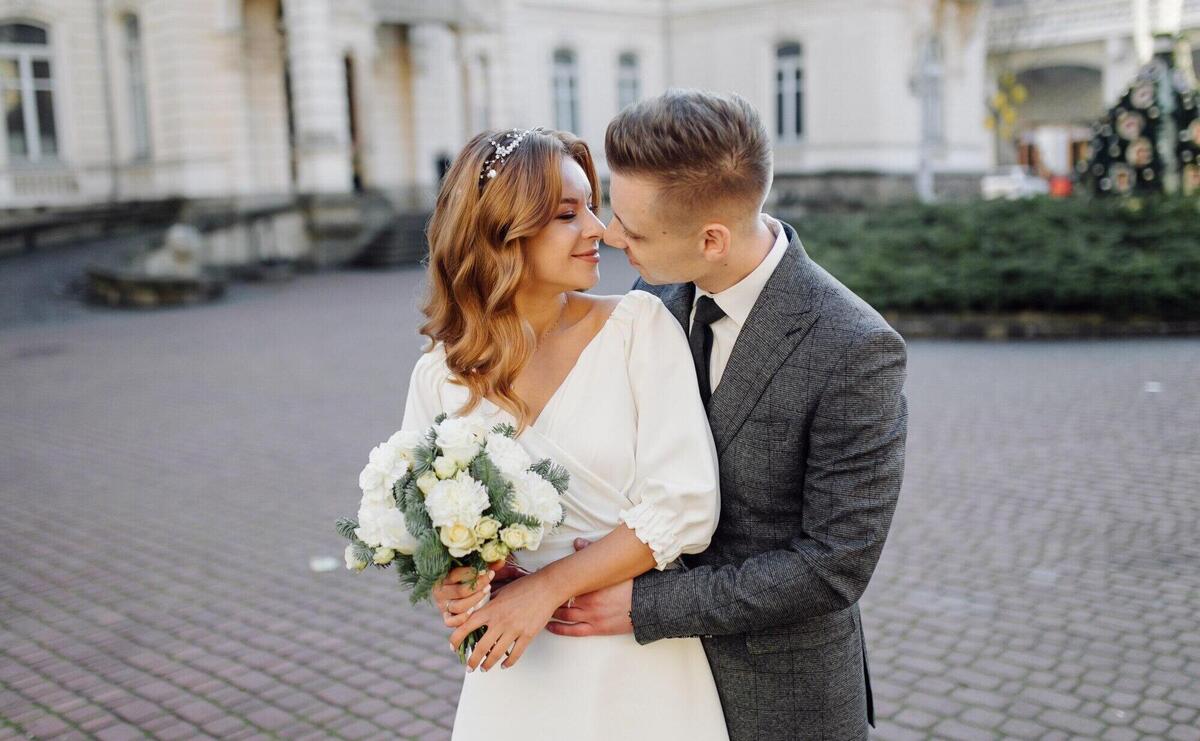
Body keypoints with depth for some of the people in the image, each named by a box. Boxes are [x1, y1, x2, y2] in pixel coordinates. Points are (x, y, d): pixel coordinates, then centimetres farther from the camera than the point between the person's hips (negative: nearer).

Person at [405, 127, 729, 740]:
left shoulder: (640, 325, -10)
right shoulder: (439, 377, -3)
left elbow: (686, 504, -15)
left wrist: (547, 587, -17)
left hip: (641, 664, -1)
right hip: (517, 672, 2)